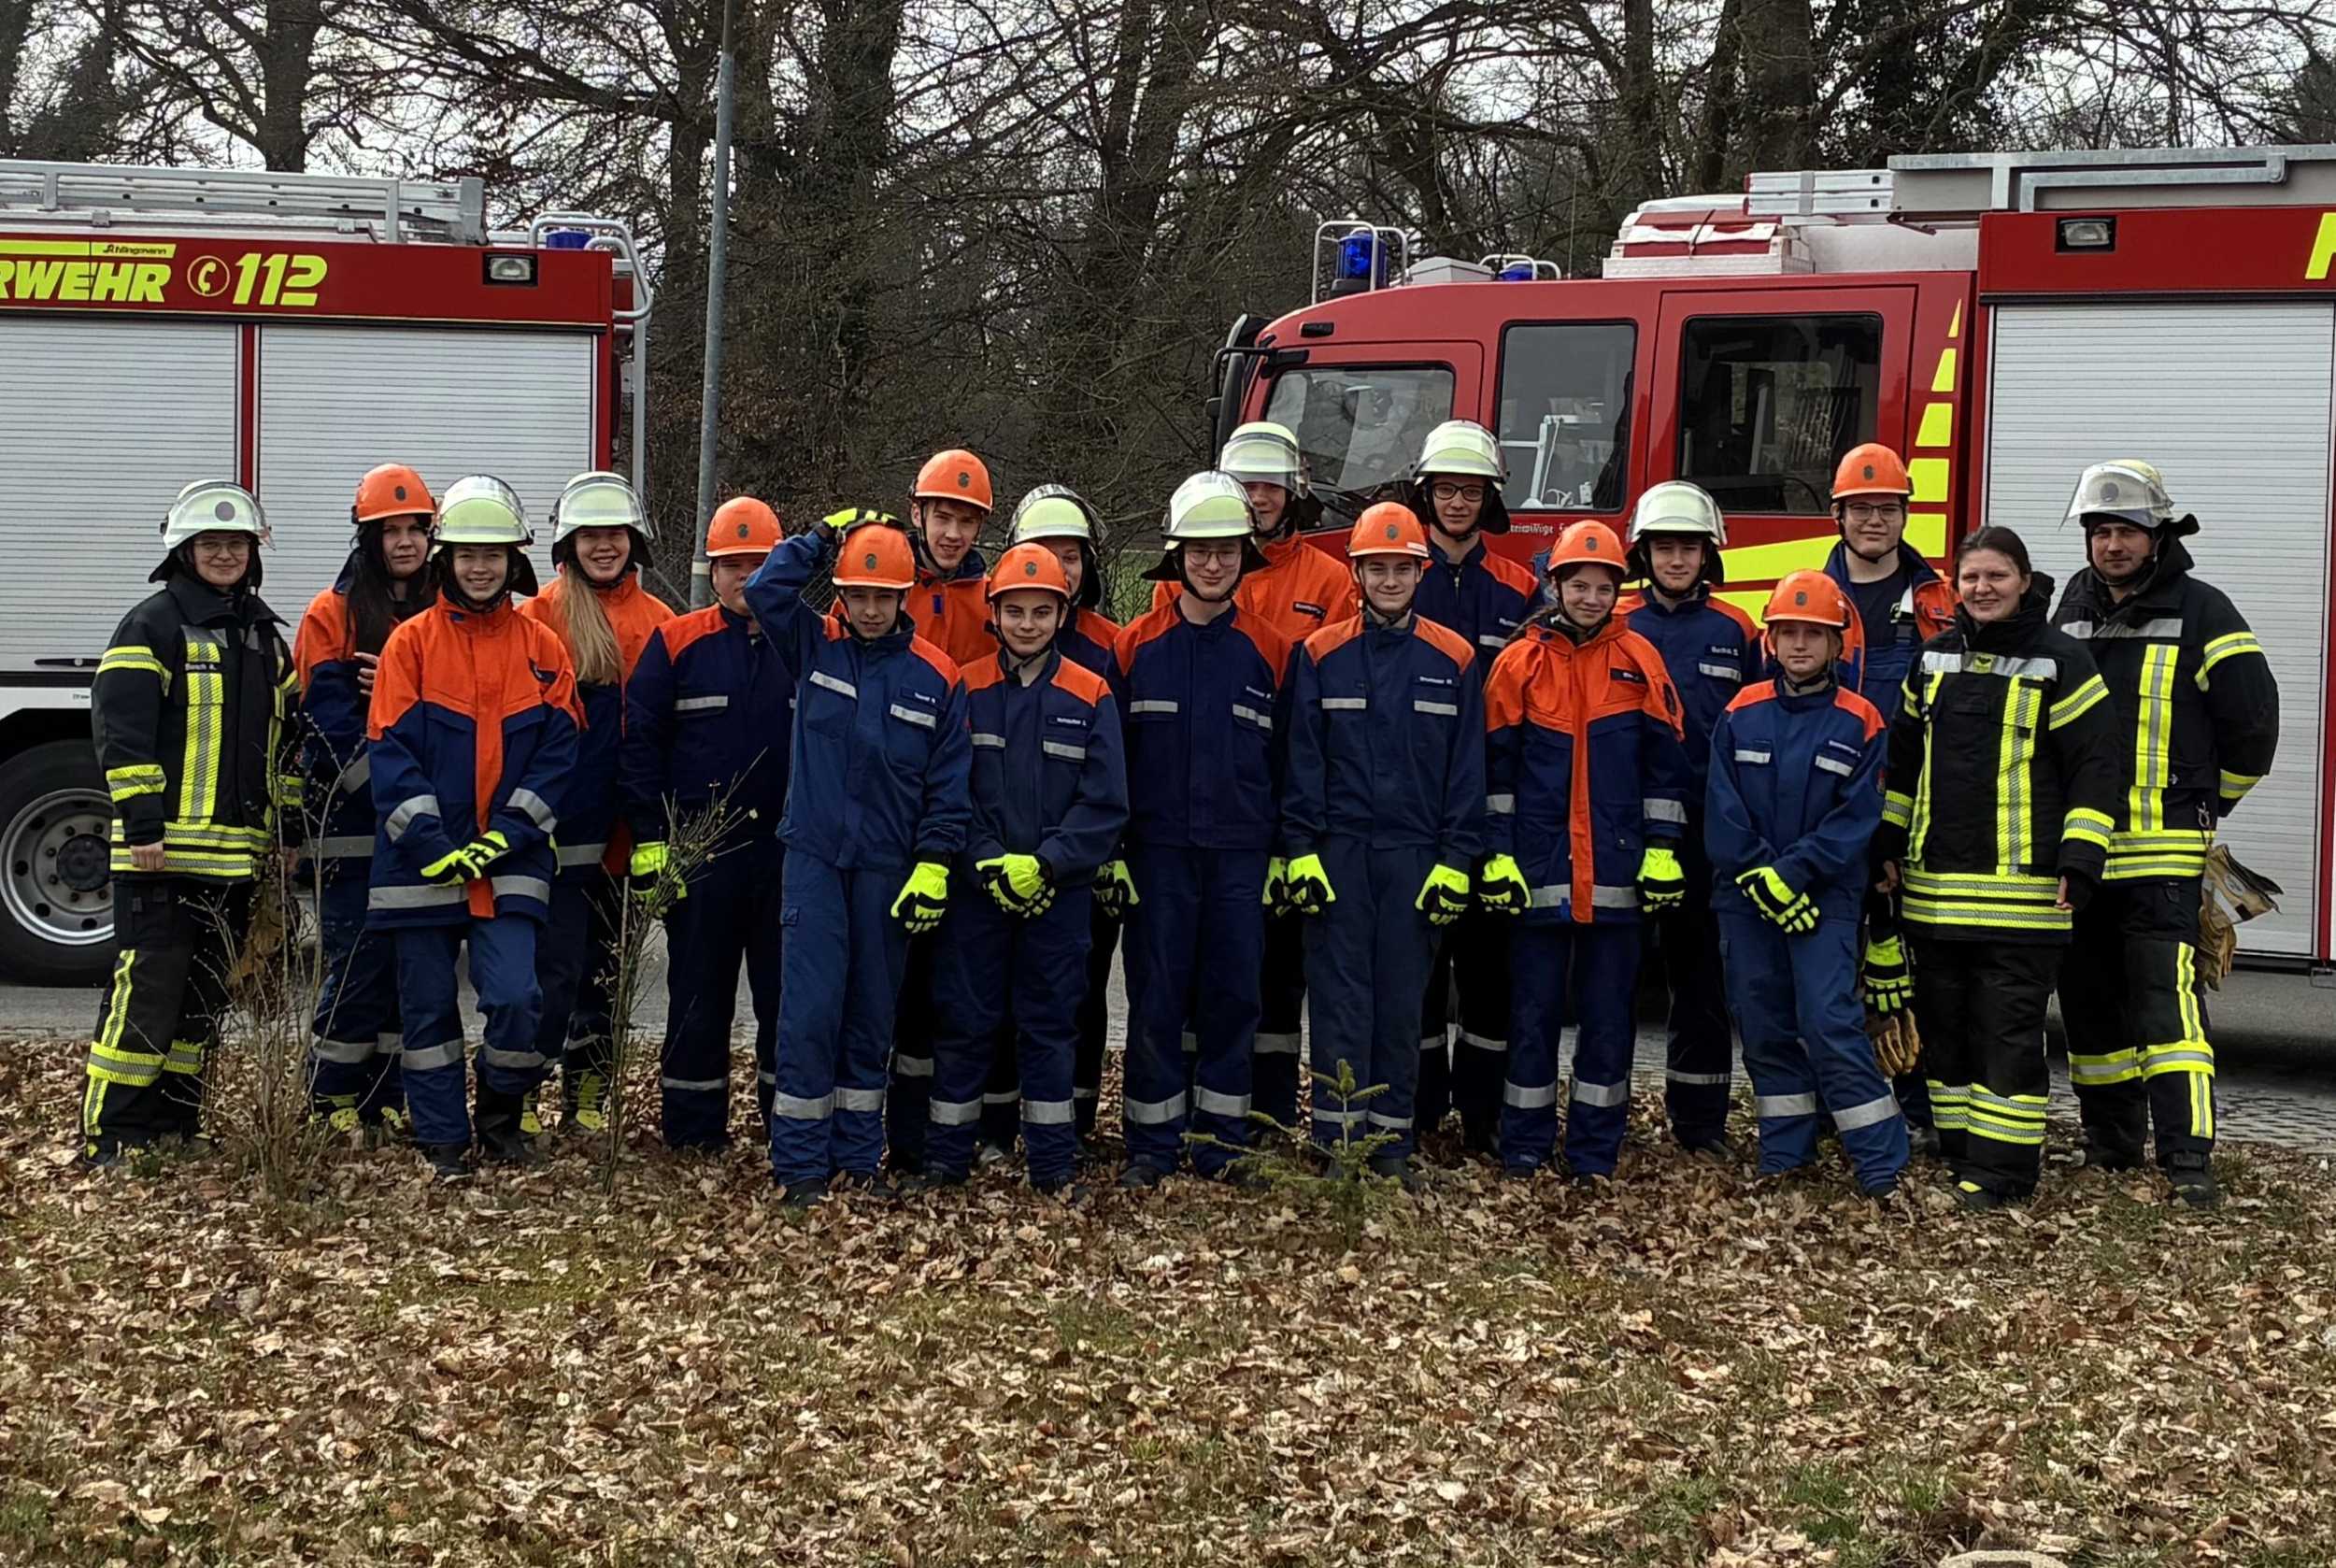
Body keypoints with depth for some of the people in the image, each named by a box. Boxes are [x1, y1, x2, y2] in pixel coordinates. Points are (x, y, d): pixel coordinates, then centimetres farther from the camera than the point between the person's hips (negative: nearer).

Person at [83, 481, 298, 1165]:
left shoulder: (265, 635, 16)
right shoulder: (152, 625, -5)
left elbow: (285, 739, 21)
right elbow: (121, 729, -11)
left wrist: (289, 827, 16)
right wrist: (141, 823, -18)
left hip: (237, 851, 7)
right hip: (163, 848, -7)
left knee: (205, 994, 12)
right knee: (148, 987, -10)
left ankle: (174, 1124, 21)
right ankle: (110, 1135, -6)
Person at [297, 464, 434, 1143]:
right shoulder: (333, 616, -1)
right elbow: (329, 719, -10)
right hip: (354, 823, -4)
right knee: (356, 960, -5)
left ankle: (393, 1098, 16)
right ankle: (336, 1100, 7)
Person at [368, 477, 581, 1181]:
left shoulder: (543, 648, 5)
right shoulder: (411, 642, 0)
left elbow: (558, 752, 1)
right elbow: (391, 751, -5)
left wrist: (507, 837, -10)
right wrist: (433, 844, -15)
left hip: (510, 860, 0)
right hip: (420, 861, 0)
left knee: (516, 997, -11)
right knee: (429, 1007, 6)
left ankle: (500, 1115, 14)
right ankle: (443, 1141, 19)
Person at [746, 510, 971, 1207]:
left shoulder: (936, 675, 1)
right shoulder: (814, 645, 3)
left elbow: (948, 783, 2)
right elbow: (765, 589, -13)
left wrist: (934, 864, -6)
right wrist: (823, 536, -4)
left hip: (889, 868, 1)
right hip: (814, 856, -1)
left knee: (872, 1018, 10)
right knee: (810, 1013, -6)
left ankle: (858, 1156, 21)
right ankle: (800, 1162, 2)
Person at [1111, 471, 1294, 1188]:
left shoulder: (1271, 651, 6)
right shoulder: (1137, 645, 3)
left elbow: (1287, 760, 9)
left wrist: (1286, 853, 4)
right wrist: (1107, 851, -2)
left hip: (1241, 855, 1)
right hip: (1157, 852, -1)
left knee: (1232, 998, 4)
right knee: (1155, 1000, 2)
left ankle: (1222, 1142, 14)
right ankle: (1151, 1147, 10)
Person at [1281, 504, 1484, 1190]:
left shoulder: (1453, 660, 5)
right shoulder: (1321, 656, 4)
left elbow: (1467, 771, 5)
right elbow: (1302, 760, 2)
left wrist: (1455, 861, -2)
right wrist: (1301, 850, -6)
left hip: (1416, 858, 1)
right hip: (1337, 852, -1)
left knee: (1401, 1001, 5)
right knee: (1340, 998, -1)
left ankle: (1391, 1141, 13)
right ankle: (1336, 1143, 3)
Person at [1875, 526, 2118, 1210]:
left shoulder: (2061, 661, -3)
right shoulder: (1935, 658, 12)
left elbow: (2093, 767, -6)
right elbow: (1903, 756, 19)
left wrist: (2080, 860, -13)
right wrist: (1885, 843, 14)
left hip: (2023, 888, -5)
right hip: (1935, 883, 6)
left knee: (2009, 1025, -5)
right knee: (1944, 1020, 10)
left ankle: (2003, 1166, 0)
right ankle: (1960, 1151, 20)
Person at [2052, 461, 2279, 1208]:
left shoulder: (2200, 611, -5)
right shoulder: (2073, 608, 12)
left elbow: (2253, 716, -4)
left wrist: (2205, 801, 4)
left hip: (2162, 851, -6)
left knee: (2166, 997, -13)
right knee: (2089, 1000, 11)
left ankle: (2188, 1160, -14)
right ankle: (2109, 1144, 23)